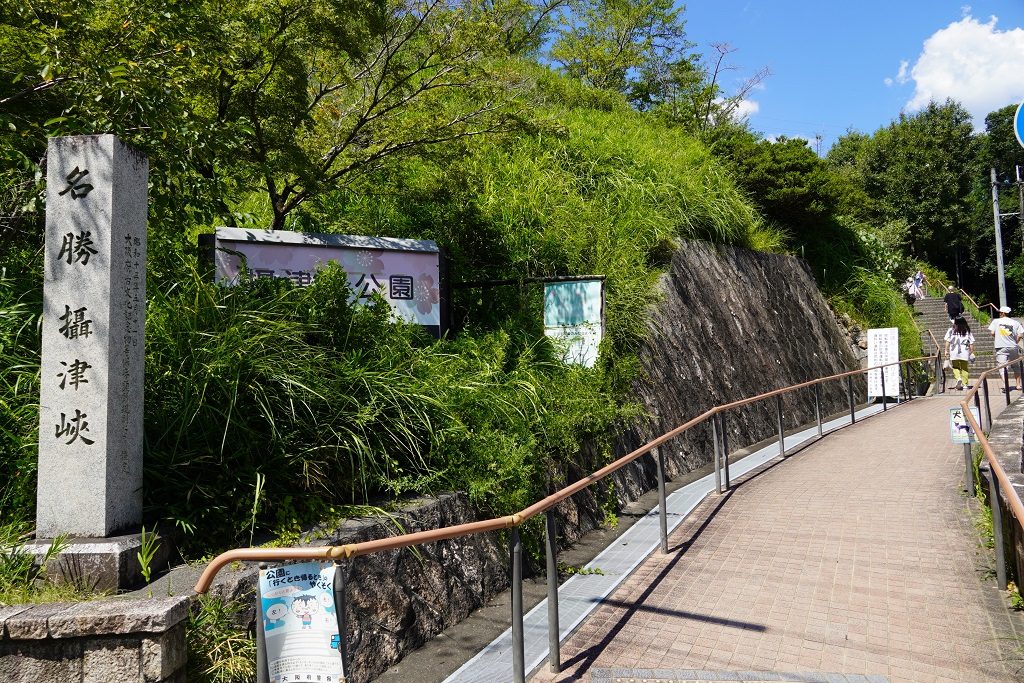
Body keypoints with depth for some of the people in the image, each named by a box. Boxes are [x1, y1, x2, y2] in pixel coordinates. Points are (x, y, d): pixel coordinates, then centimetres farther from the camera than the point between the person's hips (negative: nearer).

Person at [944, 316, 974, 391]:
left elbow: (947, 341, -2)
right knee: (964, 368, 9)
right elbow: (971, 343, 5)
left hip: (954, 352, -1)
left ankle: (958, 378, -16)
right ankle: (965, 384, 11)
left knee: (955, 367, 10)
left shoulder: (951, 330, 1)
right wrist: (972, 352, 11)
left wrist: (946, 351, 3)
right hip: (964, 352, 1)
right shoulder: (967, 331, 6)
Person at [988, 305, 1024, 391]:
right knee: (1016, 366, 19)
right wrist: (1015, 342, 11)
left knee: (1003, 367, -4)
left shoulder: (996, 321, -1)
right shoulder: (1015, 322, 2)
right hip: (1013, 347, 2)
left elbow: (992, 333, -5)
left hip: (1001, 348, -2)